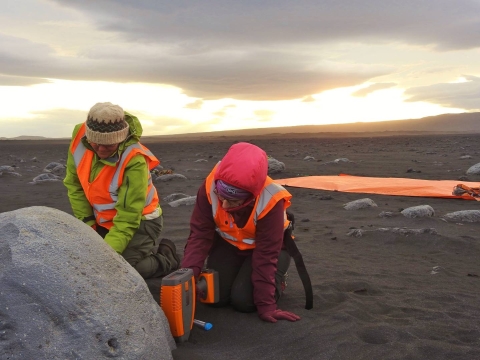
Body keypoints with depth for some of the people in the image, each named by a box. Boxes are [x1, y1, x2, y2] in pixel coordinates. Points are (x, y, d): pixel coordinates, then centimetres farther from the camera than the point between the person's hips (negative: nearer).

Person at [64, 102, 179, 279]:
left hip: (138, 221, -6)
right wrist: (87, 225, -7)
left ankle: (166, 257, 8)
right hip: (102, 220, 7)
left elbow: (128, 218, -29)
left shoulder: (134, 161, -32)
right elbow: (74, 185, -4)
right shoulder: (80, 136, -17)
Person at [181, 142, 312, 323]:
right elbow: (200, 235, -22)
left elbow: (266, 255, -29)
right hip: (228, 244, 4)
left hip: (268, 246, -3)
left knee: (244, 300, -22)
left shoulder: (270, 201, -36)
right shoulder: (209, 187, -29)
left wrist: (266, 304, -26)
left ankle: (276, 280, 11)